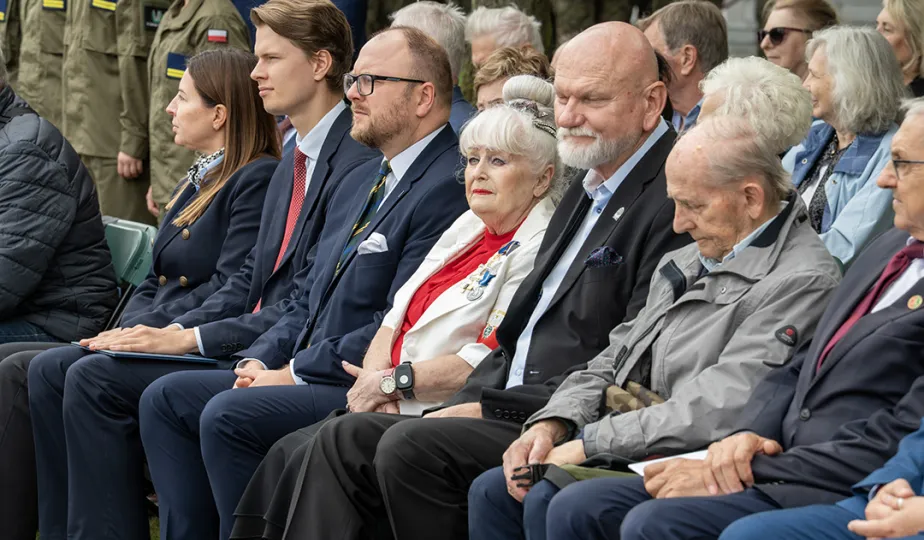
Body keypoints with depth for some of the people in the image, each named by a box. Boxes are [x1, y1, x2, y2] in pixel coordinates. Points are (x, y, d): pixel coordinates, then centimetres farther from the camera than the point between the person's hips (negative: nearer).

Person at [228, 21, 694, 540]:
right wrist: (465, 404, 5)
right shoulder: (588, 186, 20)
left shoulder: (671, 202, -12)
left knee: (413, 446, -26)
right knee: (340, 442, -3)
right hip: (511, 410, 10)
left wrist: (492, 407, -15)